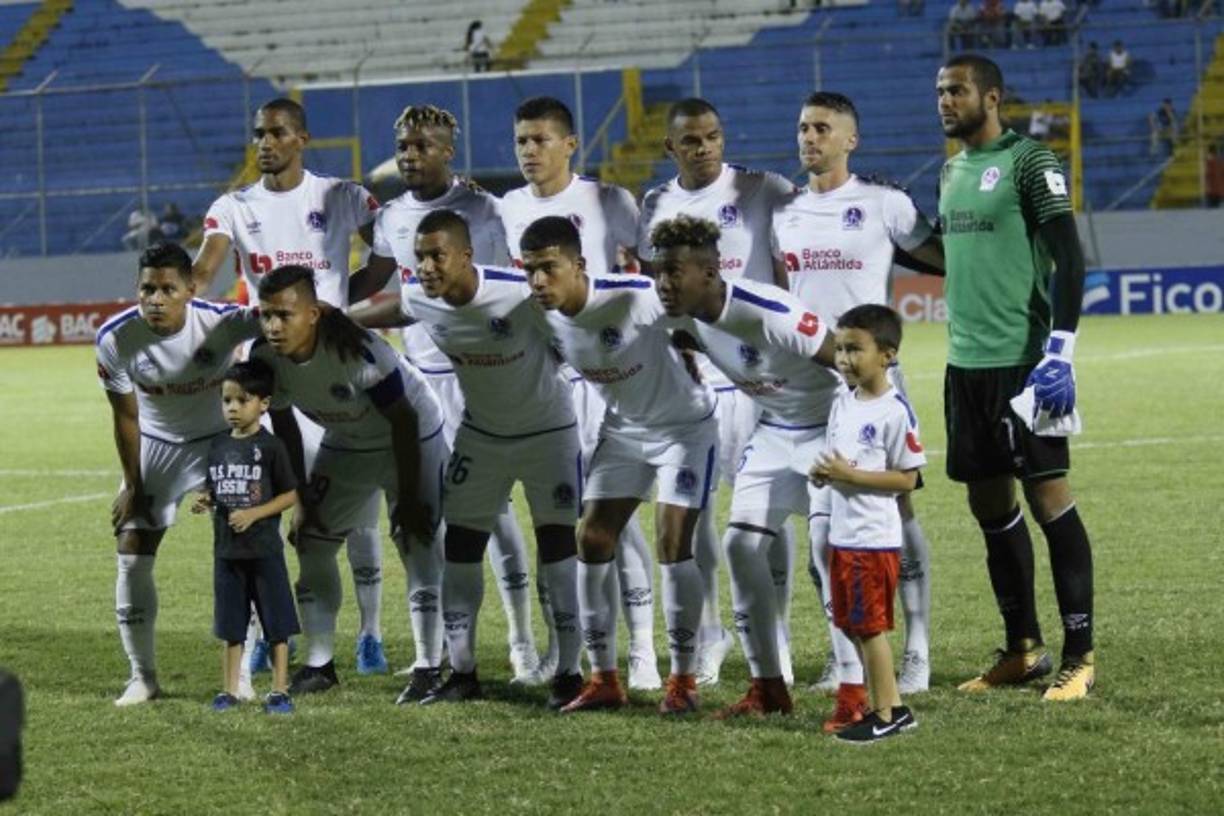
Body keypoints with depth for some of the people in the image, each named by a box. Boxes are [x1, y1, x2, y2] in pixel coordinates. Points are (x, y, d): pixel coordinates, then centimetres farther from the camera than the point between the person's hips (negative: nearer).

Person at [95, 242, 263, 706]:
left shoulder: (223, 324, -30)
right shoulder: (116, 338, -23)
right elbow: (126, 415, -10)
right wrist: (134, 485, -2)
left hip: (221, 440, -1)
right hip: (154, 445, 2)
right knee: (132, 559, -3)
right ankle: (143, 677, 10)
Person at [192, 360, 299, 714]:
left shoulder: (270, 447, -9)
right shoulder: (218, 446, 6)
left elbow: (290, 495, -9)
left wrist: (253, 513, -18)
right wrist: (204, 502, -6)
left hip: (264, 549, -5)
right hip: (226, 549, 5)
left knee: (276, 624, 1)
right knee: (230, 625, 11)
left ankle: (279, 691, 8)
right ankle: (229, 689, 17)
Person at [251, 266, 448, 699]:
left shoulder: (355, 350, -37)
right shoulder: (266, 357, -19)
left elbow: (403, 421, -26)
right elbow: (284, 426, -1)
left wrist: (408, 499, -20)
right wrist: (302, 498, 2)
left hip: (410, 440, -6)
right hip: (345, 446, 6)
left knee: (419, 546, -14)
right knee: (313, 544, 2)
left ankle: (428, 667, -7)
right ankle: (319, 664, 12)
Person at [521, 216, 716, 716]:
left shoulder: (637, 297, -32)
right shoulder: (546, 319, -12)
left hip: (685, 426, -6)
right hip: (623, 430, 6)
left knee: (672, 544, -13)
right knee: (592, 542, 0)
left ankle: (683, 678, 0)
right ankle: (603, 678, 9)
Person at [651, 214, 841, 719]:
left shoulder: (768, 315, -32)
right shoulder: (686, 314, -9)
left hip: (831, 426, -8)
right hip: (775, 429, 8)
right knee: (742, 543, 1)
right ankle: (768, 687, 11)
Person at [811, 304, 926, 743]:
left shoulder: (895, 411, -15)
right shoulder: (842, 403, 10)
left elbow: (907, 478, -16)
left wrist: (849, 474, -20)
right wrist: (825, 472, 0)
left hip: (875, 538, -9)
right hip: (843, 536, 9)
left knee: (870, 626, -3)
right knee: (854, 626, 12)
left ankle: (884, 715, 7)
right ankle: (892, 708, 21)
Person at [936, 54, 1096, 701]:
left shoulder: (1029, 162, -8)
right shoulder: (953, 171, 16)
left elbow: (1069, 258, -13)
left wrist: (1061, 350, -19)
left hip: (1022, 359, -8)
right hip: (966, 362, 8)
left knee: (1049, 497, -7)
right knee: (989, 504, 10)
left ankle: (1079, 656, -4)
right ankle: (1023, 650, 19)